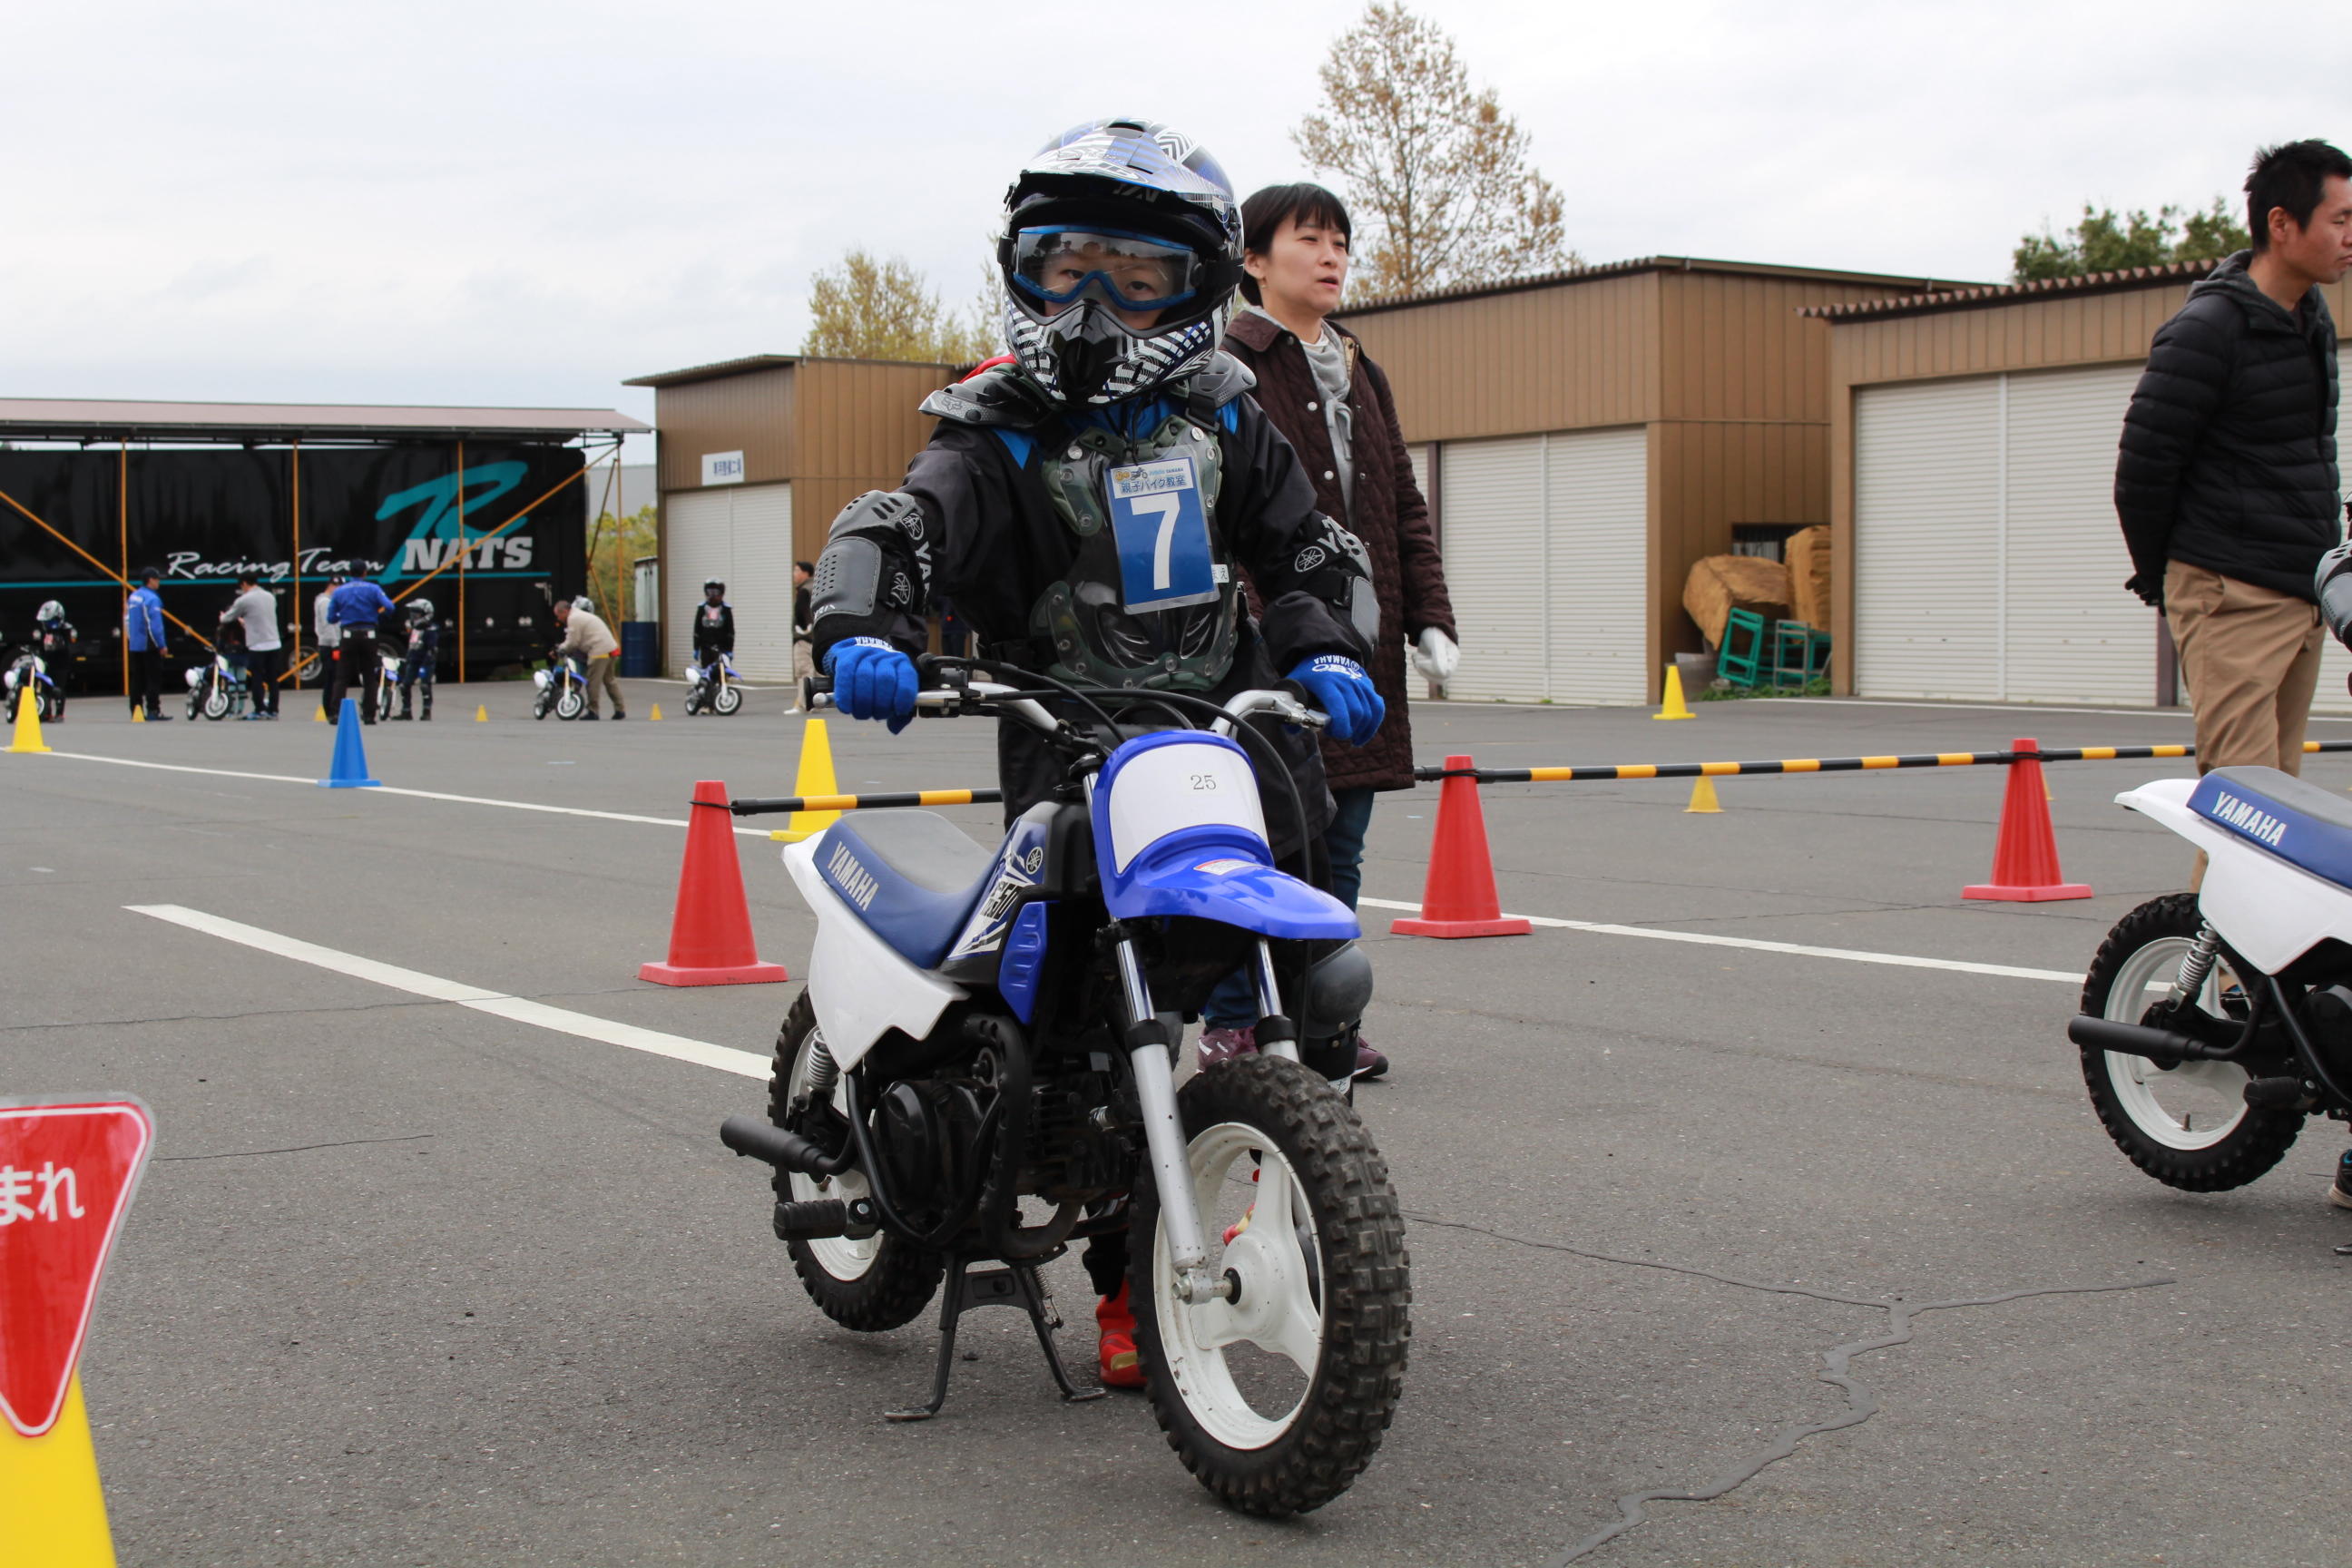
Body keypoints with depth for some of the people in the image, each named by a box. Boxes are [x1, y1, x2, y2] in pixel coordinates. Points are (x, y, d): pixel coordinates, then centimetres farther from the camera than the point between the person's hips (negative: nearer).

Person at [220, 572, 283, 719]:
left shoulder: (244, 600, -7)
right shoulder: (270, 597, 11)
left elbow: (227, 618, 5)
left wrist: (222, 617, 29)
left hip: (257, 646, -5)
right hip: (274, 644, 5)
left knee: (256, 679, 2)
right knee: (272, 679, 8)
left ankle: (259, 710, 2)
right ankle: (273, 710, 9)